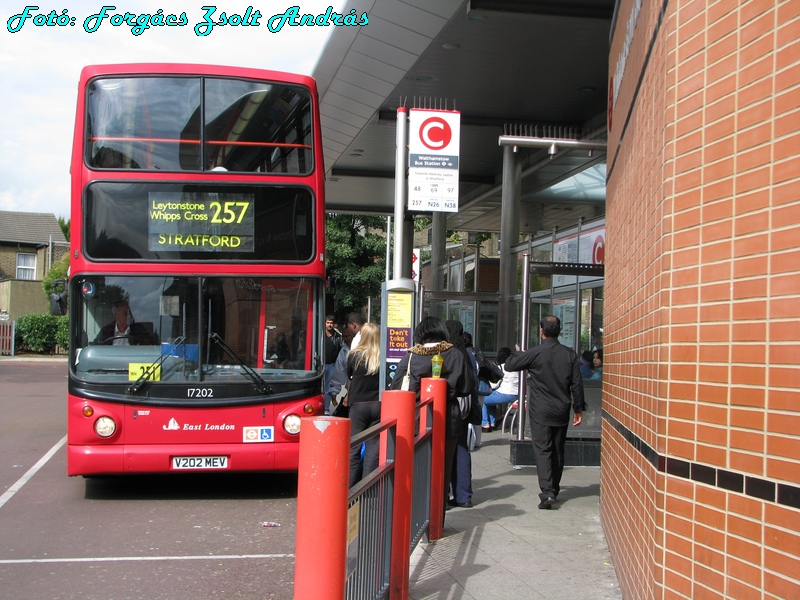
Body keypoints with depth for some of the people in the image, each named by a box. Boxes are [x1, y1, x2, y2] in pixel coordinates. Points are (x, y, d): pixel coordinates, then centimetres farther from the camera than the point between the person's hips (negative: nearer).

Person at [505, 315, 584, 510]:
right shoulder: (570, 354, -2)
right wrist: (578, 409, 9)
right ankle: (554, 489, 26)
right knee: (558, 451, 15)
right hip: (562, 412, 4)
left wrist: (518, 353, 16)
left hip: (540, 412, -4)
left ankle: (547, 492, -19)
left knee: (543, 450, -5)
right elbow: (577, 385, 0)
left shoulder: (534, 353, -13)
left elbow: (508, 365, -3)